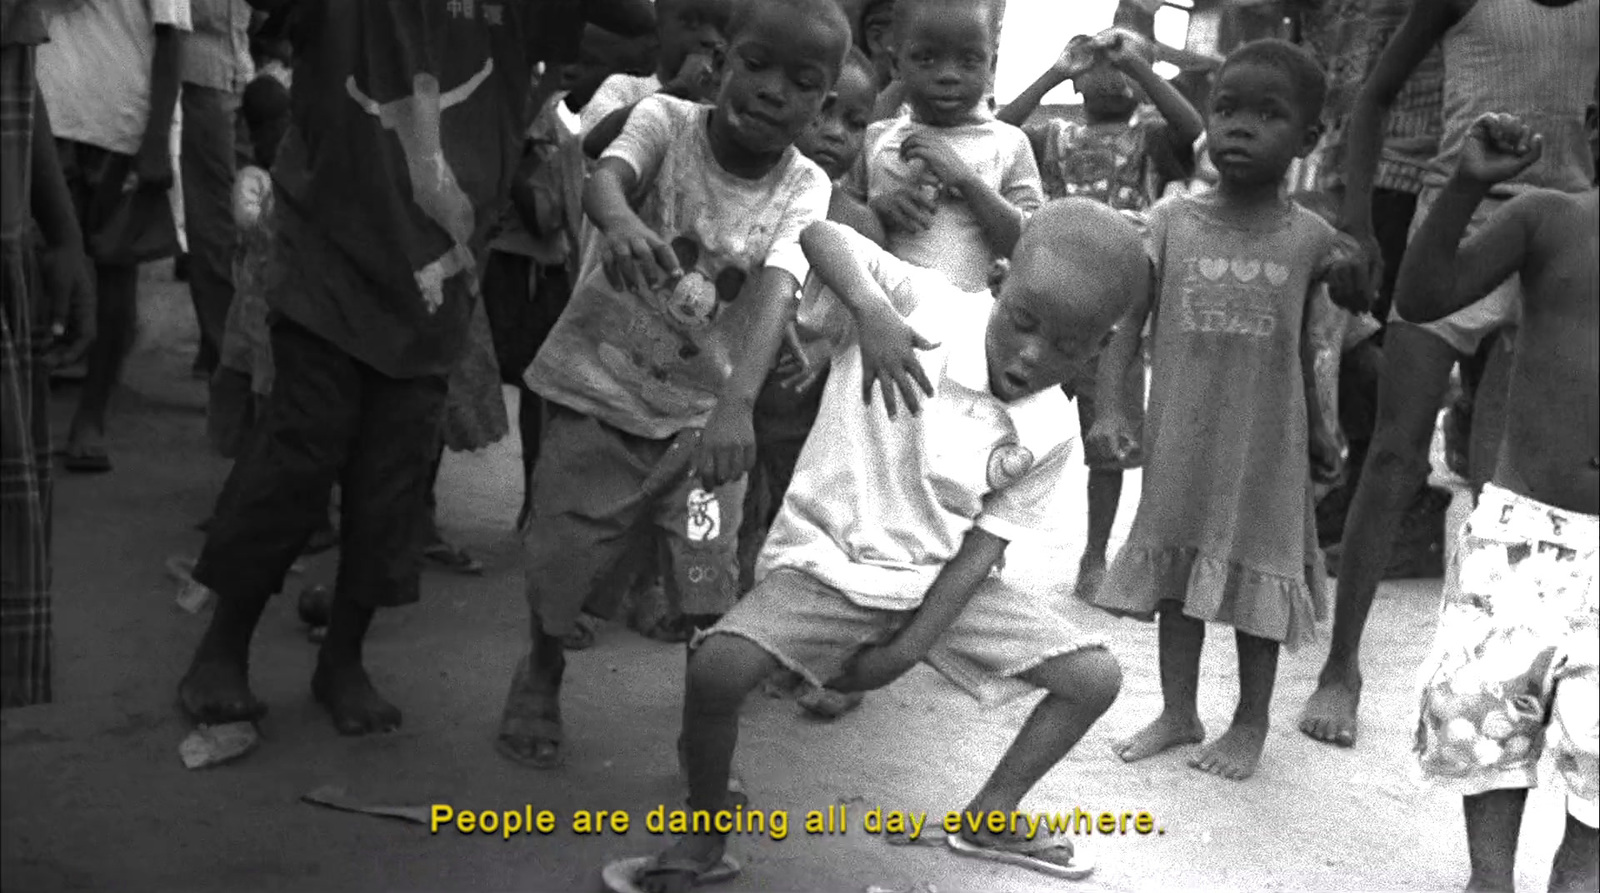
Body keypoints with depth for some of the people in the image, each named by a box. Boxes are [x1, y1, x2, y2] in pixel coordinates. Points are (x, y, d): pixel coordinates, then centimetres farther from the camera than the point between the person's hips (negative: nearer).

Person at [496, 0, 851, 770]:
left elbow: (774, 293, -27)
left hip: (702, 412, 1)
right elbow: (604, 178, -34)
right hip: (597, 391, -1)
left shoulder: (805, 189, -11)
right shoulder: (665, 119, -13)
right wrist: (620, 219, -60)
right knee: (560, 567, 4)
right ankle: (541, 672, 36)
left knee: (716, 593, -4)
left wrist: (737, 402, -45)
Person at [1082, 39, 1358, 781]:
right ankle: (1177, 712, 27)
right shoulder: (1171, 220, -5)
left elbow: (1304, 349, 7)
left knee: (1257, 573, 10)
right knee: (1176, 570, 12)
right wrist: (1109, 406, -17)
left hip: (1266, 445, -1)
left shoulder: (1312, 239, -4)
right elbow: (1124, 318, -7)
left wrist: (1319, 431, 8)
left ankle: (1251, 722, 26)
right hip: (1180, 439, 1)